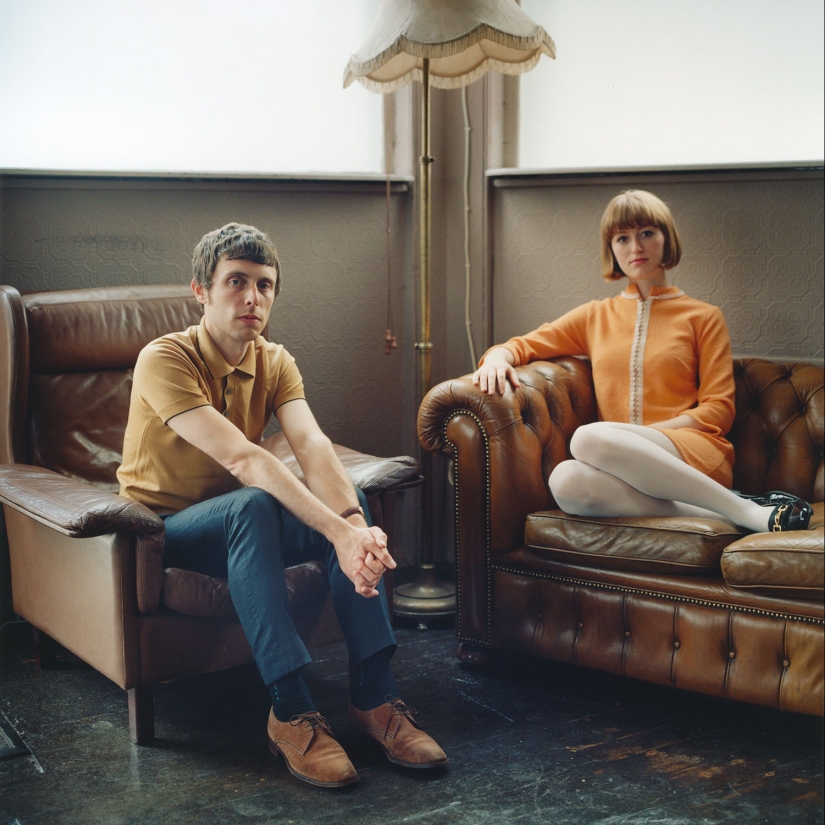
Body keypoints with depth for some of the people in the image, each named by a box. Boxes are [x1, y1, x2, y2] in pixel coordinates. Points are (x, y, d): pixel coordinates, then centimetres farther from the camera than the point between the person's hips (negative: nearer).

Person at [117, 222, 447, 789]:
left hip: (239, 525, 6)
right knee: (252, 505, -37)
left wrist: (354, 523, -40)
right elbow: (242, 458, -34)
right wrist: (337, 532, -43)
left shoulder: (274, 362, -1)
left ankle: (374, 697, -22)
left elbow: (313, 445, -20)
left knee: (348, 499, -21)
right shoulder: (164, 360, -21)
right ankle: (291, 711, -37)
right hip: (163, 529, -6)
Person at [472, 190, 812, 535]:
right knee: (566, 482, -36)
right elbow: (522, 345, 23)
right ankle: (722, 516, -31)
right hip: (629, 460, 3)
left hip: (696, 457, -2)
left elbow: (718, 410, 7)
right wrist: (497, 358, -2)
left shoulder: (703, 317, 15)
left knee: (590, 438, -36)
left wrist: (649, 431, -9)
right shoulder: (595, 317, 24)